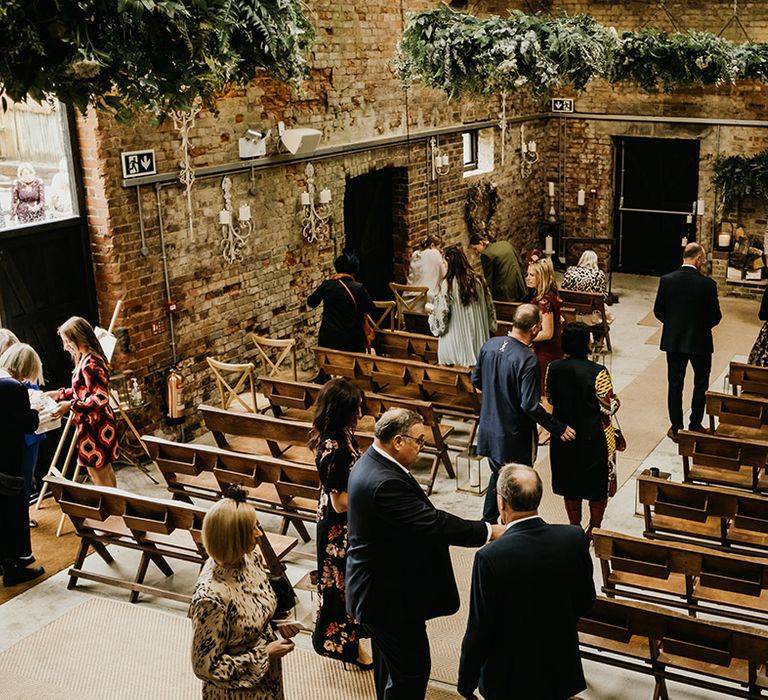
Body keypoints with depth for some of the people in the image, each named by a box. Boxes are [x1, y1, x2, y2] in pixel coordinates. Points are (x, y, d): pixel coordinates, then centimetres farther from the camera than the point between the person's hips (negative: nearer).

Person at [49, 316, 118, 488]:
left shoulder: (90, 364, -22)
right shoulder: (85, 360, 10)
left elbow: (100, 398, -26)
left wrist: (71, 405, -26)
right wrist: (60, 394, 15)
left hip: (94, 425, -10)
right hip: (95, 423, 10)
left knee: (98, 474, -1)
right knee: (104, 469, 19)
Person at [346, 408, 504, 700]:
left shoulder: (372, 462, 1)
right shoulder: (385, 483, -32)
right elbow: (433, 523, -31)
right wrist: (488, 531, -23)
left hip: (382, 585, 11)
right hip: (390, 596, -11)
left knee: (389, 662, 26)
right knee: (412, 670, 4)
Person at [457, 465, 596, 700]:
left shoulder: (490, 557, -27)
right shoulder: (574, 538, -14)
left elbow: (479, 629, -19)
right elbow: (586, 602, 0)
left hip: (509, 680, -3)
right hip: (562, 671, 4)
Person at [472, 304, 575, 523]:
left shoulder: (490, 345, -6)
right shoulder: (527, 360, -26)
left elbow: (476, 380, 7)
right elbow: (530, 406, -26)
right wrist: (558, 429, -14)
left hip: (489, 429, 7)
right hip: (514, 435, -7)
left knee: (498, 474, 26)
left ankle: (488, 522, 37)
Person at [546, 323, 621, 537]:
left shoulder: (553, 369, -10)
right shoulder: (598, 373, -23)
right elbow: (609, 407, -15)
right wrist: (617, 401, 5)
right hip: (594, 438, -4)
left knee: (570, 482, 19)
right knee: (598, 486, 16)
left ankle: (574, 528, 31)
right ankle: (594, 531, 27)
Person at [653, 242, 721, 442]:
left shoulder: (666, 280, -10)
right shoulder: (707, 284, -17)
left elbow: (658, 311, -1)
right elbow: (715, 317, -10)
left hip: (673, 341, 2)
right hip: (700, 342, -2)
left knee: (675, 385, 11)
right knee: (701, 384, 16)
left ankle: (676, 428, 15)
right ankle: (695, 426, 21)